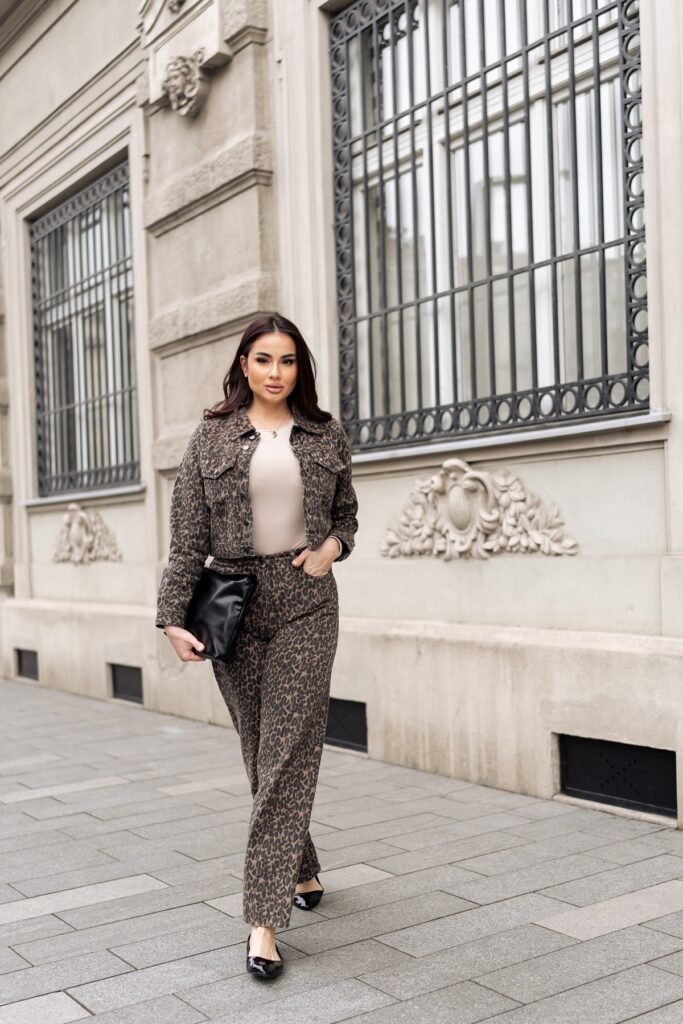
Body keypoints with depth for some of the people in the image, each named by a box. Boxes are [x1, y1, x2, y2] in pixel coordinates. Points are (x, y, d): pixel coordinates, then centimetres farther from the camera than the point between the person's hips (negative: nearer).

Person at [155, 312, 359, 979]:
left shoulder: (325, 435, 5)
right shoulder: (212, 436, 2)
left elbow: (347, 514, 17)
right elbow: (187, 537, 0)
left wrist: (332, 546, -5)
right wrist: (172, 617, -7)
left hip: (306, 603, 0)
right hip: (235, 604, 1)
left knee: (287, 756, -6)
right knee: (261, 754, 10)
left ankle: (264, 919, -2)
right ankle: (302, 872, 33)